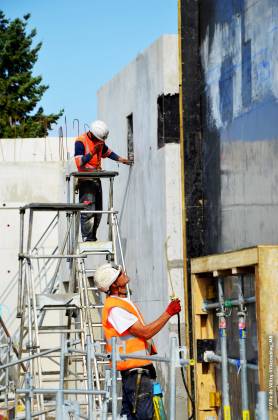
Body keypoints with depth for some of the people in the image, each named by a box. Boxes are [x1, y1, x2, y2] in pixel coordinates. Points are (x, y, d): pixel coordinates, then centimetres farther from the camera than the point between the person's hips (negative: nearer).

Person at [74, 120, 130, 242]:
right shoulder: (80, 141, -13)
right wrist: (92, 152, -29)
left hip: (96, 179, 8)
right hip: (85, 180, -8)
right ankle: (87, 238, -14)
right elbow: (79, 163, -21)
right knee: (88, 210, -15)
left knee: (97, 212, 7)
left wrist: (120, 159, 19)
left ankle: (93, 237, 12)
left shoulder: (99, 141, 11)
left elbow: (107, 152, 30)